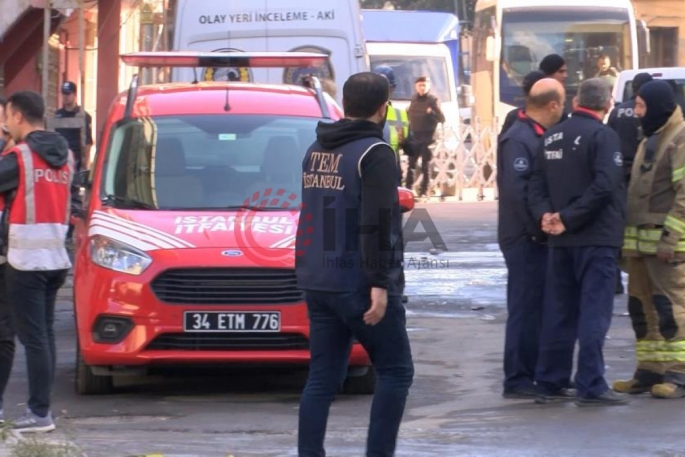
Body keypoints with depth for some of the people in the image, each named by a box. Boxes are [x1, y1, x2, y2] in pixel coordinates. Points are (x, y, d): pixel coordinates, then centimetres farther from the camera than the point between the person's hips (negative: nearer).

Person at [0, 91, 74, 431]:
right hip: (56, 258, 8)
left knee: (33, 337, -6)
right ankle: (41, 407, 15)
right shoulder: (65, 157, 11)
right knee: (44, 334, 12)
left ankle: (39, 412, -7)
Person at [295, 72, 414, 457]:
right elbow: (376, 223, -20)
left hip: (318, 282, 7)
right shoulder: (374, 153, -12)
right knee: (396, 372, 2)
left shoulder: (316, 151, 12)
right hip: (359, 282, -7)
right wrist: (379, 283, -22)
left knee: (323, 378, 7)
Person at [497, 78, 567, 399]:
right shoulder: (519, 139, -16)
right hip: (525, 238, -10)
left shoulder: (536, 136, 15)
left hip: (536, 237, 10)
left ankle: (533, 374, 19)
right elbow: (515, 189, -24)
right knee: (525, 307, -6)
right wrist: (537, 228, -21)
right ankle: (518, 380, -2)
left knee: (537, 306, 13)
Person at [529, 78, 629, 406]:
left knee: (559, 312, 12)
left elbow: (537, 184, 10)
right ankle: (590, 386, -7)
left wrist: (546, 215, -4)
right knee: (594, 312, -4)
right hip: (596, 238, -7)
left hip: (561, 241, 7)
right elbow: (604, 186, -22)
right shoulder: (603, 136, -11)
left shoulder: (552, 136, 11)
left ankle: (549, 383, 14)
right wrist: (568, 218, -17)